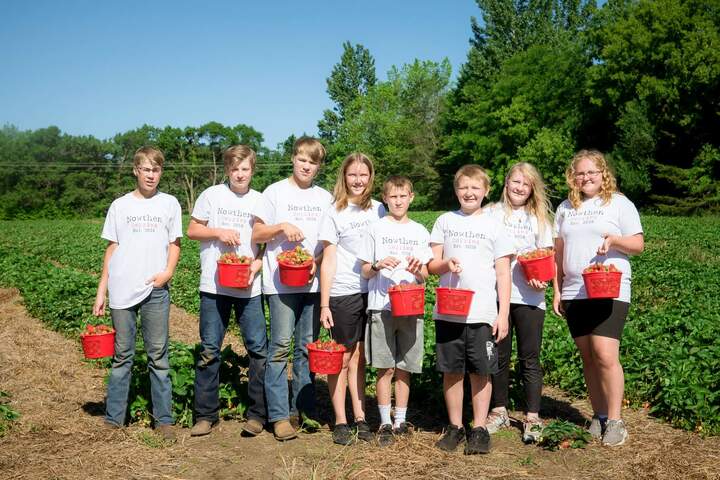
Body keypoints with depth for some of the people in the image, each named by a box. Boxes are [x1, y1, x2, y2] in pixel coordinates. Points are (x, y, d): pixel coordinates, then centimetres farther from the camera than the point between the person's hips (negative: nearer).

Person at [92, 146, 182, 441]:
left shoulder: (169, 203, 8)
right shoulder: (120, 205, 9)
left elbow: (174, 243, 9)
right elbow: (111, 248, 10)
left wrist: (168, 272, -9)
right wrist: (101, 291, 7)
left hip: (156, 290, -1)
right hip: (122, 290, 1)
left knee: (158, 356, 2)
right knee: (122, 355, 7)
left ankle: (163, 419, 10)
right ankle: (114, 419, 15)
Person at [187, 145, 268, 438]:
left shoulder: (260, 200, 6)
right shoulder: (212, 195, 3)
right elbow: (192, 230, 7)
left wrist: (257, 264, -9)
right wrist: (219, 232, -10)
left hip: (250, 287, 1)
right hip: (214, 285, -1)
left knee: (259, 348, -1)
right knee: (210, 350, 5)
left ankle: (257, 414, 11)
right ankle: (205, 415, 16)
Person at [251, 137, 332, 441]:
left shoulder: (325, 198, 12)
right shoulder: (276, 192, 3)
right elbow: (256, 235, 3)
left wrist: (318, 261, -6)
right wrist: (282, 226, -14)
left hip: (313, 281, 4)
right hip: (281, 282, -3)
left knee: (308, 347, 7)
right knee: (280, 347, -5)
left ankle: (301, 409, 18)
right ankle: (279, 415, 2)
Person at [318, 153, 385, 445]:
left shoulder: (378, 209, 10)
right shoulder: (334, 214, -1)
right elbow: (328, 261, -3)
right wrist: (324, 304, -7)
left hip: (373, 291, 3)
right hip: (344, 293, -3)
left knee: (360, 357, 11)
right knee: (343, 358, 3)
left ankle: (360, 418, 19)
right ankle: (340, 422, 12)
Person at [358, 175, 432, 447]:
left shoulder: (420, 232, 10)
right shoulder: (376, 229, 4)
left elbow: (424, 277, 11)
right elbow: (365, 272, 5)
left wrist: (417, 270, -11)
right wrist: (379, 265, -15)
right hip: (381, 306, -2)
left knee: (405, 367, 8)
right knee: (385, 368, 0)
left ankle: (401, 420, 19)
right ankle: (385, 423, 11)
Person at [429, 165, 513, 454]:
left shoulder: (494, 226, 5)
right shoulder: (444, 221, 9)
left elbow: (503, 273, 3)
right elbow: (432, 265, 9)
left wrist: (503, 314, -4)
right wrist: (445, 264, -14)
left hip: (483, 313, -1)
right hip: (447, 310, 2)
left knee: (481, 372, 3)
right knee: (451, 371, 7)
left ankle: (479, 429, 15)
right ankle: (455, 427, 20)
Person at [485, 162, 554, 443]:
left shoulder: (538, 218, 10)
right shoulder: (492, 214, 7)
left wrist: (542, 278, -11)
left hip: (529, 297, 0)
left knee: (530, 359, 3)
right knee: (499, 356, 9)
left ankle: (532, 418, 11)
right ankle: (499, 411, 24)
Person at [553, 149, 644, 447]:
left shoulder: (619, 203, 1)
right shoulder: (565, 208, 14)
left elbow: (638, 244, 0)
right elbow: (558, 252, 16)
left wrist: (615, 239, -21)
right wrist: (557, 290, 11)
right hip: (574, 293, 5)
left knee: (605, 355, -13)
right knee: (587, 357, 8)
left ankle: (615, 421, -1)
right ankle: (598, 416, 19)